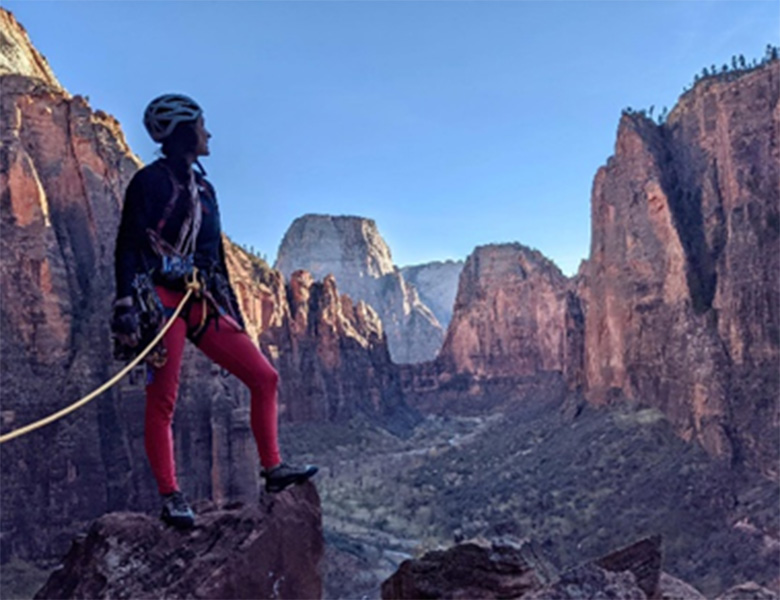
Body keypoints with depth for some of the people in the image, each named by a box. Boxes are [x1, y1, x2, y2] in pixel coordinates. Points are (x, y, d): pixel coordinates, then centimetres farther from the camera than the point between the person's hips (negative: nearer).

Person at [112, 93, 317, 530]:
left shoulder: (203, 188, 19)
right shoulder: (150, 181, -2)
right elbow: (129, 248, -10)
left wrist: (234, 313, 21)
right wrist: (126, 306, -20)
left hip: (203, 305, 7)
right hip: (161, 302, -7)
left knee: (265, 378, 1)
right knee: (162, 401, -5)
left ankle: (274, 470, 9)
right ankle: (170, 497, 7)